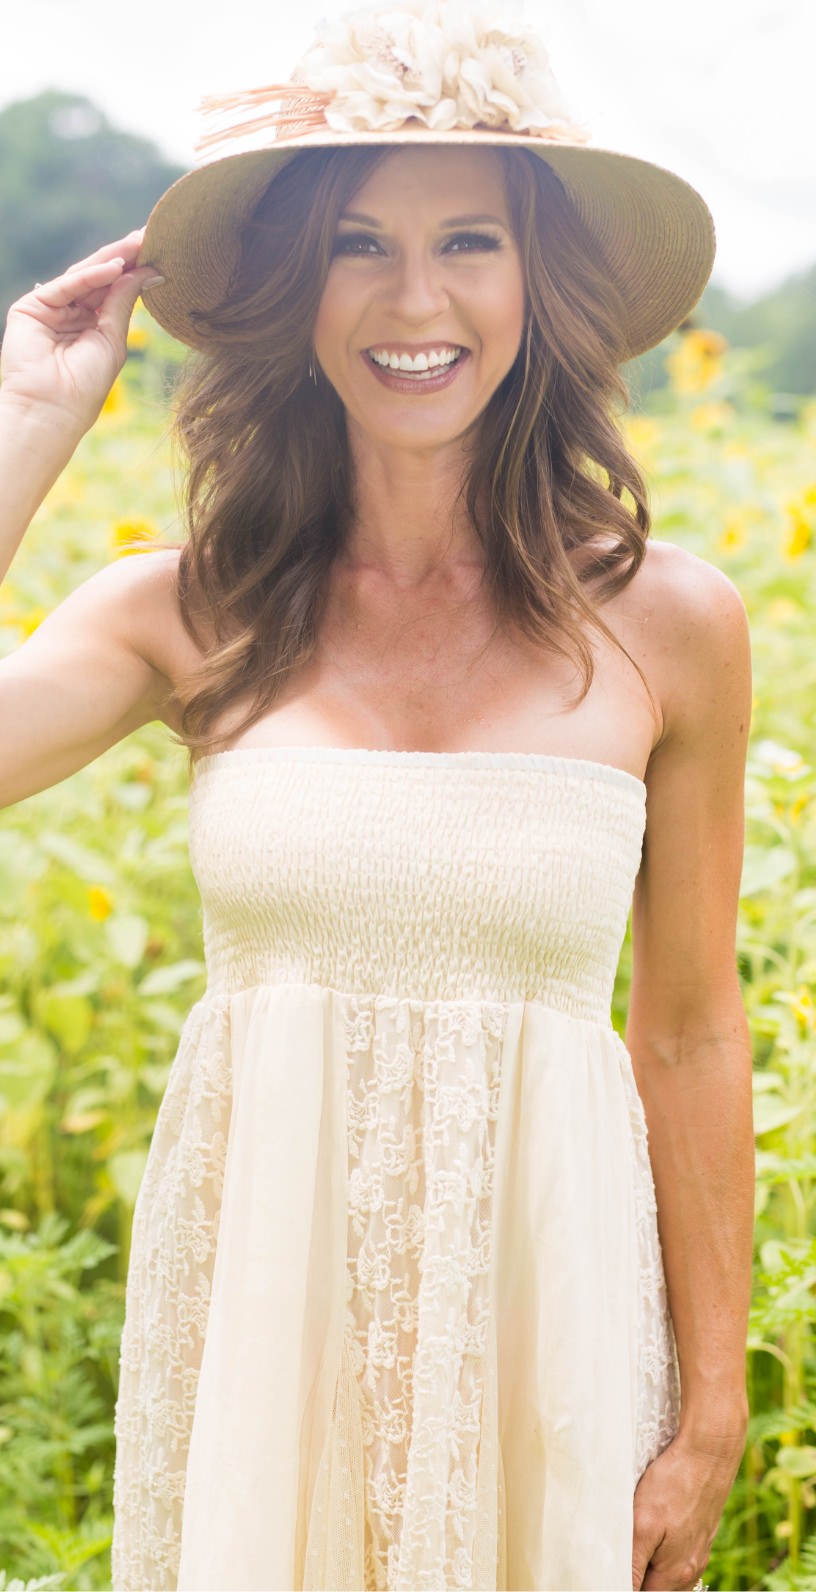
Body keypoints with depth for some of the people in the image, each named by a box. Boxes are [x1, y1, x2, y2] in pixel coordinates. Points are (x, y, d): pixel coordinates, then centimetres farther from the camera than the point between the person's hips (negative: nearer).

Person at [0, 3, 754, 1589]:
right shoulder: (186, 612, -2)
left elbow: (692, 1035, 1)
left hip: (539, 1311, 0)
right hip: (254, 1299, 1)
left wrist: (714, 1411, 3)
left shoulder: (666, 625, -4)